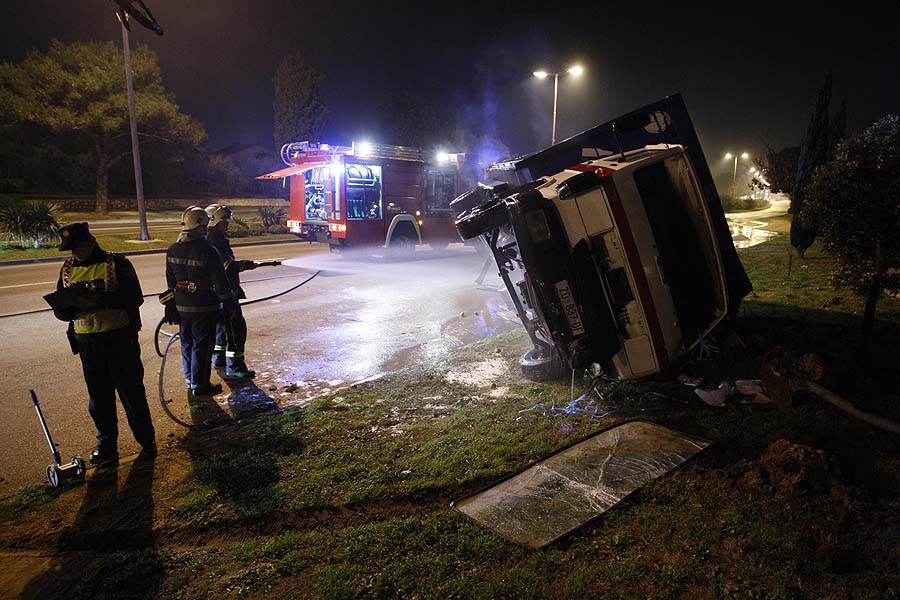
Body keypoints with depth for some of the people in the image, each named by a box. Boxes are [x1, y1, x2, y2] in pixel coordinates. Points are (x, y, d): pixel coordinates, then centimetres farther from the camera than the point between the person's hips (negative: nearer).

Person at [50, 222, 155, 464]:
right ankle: (107, 442, 30)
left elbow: (134, 297, -18)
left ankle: (147, 440, 18)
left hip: (120, 338, -5)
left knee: (132, 393, 4)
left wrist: (101, 297, -31)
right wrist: (67, 305, -16)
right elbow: (60, 311, 8)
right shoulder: (68, 268, 9)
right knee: (99, 397, 14)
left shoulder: (116, 263, -7)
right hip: (86, 342, 5)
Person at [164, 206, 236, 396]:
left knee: (187, 343, 17)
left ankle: (190, 381, 28)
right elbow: (221, 281, -15)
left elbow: (170, 281, 11)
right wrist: (230, 304, -6)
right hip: (204, 306, -6)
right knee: (202, 345, 2)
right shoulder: (207, 250, -19)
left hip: (181, 305, 7)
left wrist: (174, 300, 22)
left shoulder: (172, 250, 3)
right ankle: (199, 385, 9)